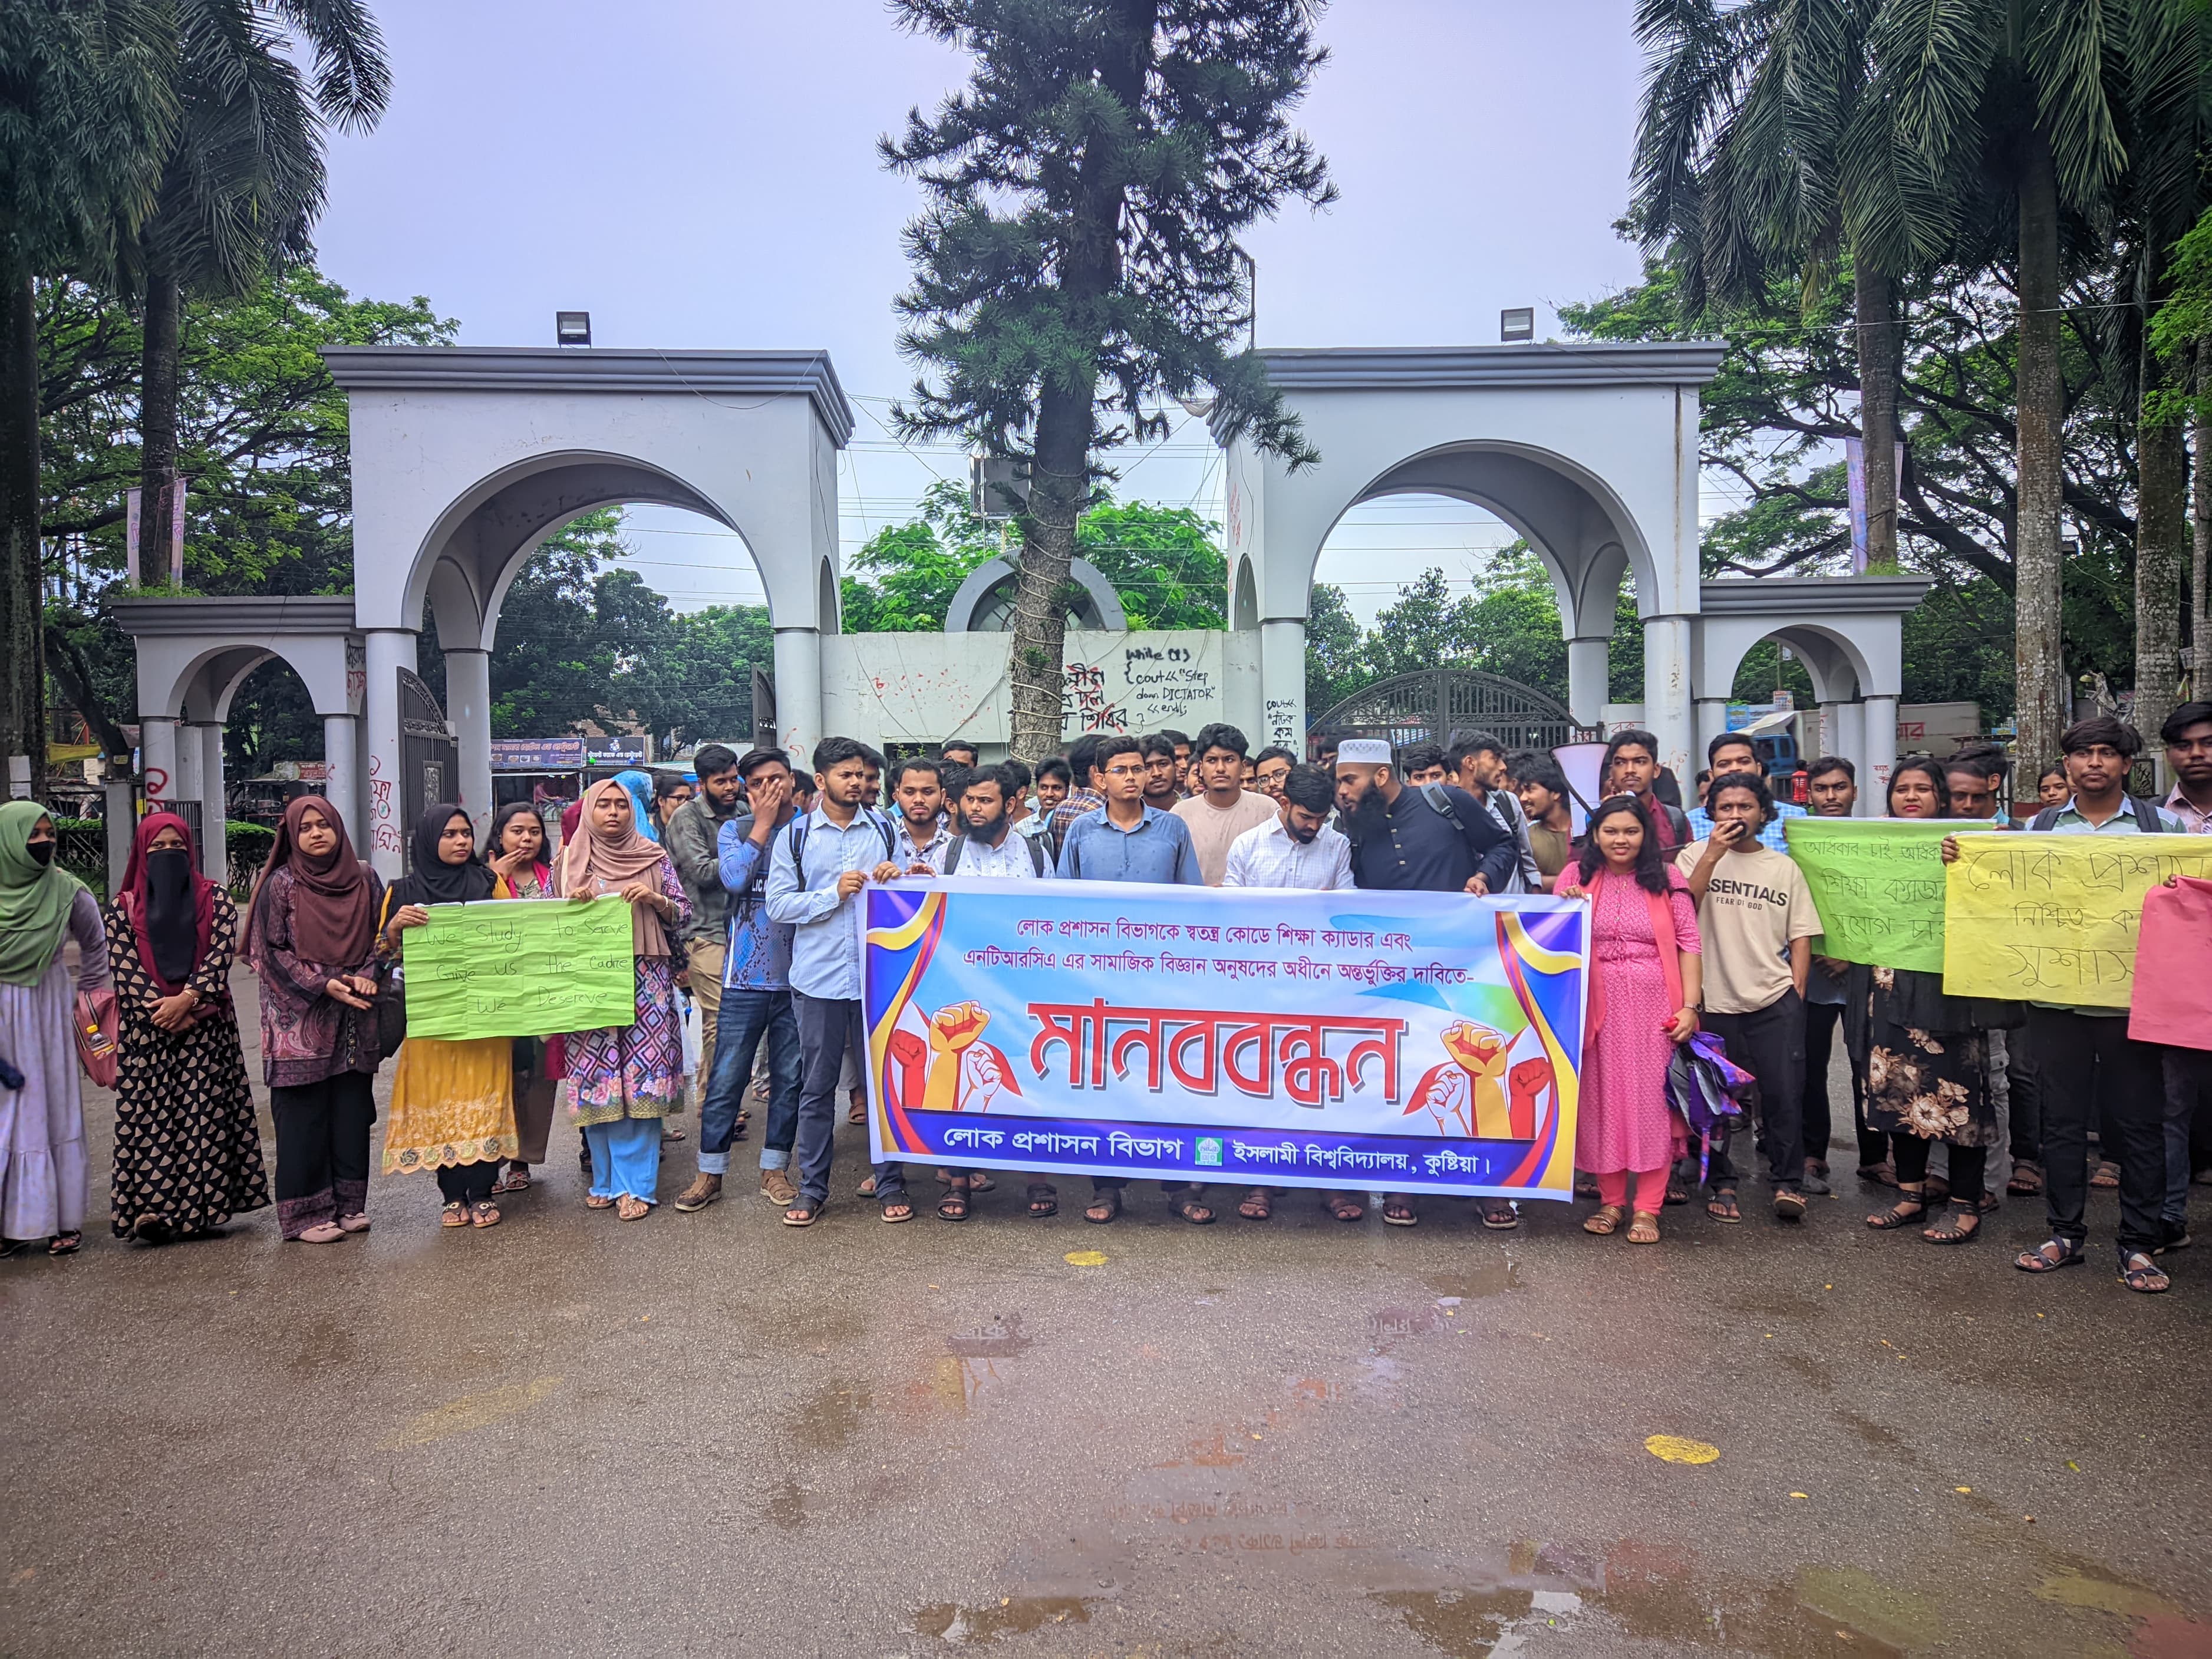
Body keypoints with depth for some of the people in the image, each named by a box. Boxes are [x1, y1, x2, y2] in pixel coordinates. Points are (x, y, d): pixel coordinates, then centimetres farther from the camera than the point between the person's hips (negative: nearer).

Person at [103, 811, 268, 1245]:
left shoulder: (215, 899, 6)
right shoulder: (123, 906, 7)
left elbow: (221, 955, -4)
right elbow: (124, 968, 0)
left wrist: (187, 1000, -16)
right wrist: (164, 1009, -10)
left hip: (208, 1029, 0)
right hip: (146, 1032, 1)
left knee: (206, 1115, -1)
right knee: (149, 1117, -3)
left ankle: (202, 1206, 4)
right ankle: (151, 1209, 1)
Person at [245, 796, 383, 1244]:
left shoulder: (365, 880, 8)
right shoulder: (281, 884, -2)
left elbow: (380, 938, 13)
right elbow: (269, 952, -4)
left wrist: (366, 977, -6)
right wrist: (322, 984, -14)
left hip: (354, 1017, 3)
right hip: (299, 1019, -3)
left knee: (353, 1111, 6)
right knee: (303, 1115, -1)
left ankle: (349, 1203, 17)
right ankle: (306, 1212, 9)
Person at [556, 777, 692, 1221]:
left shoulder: (654, 857, 6)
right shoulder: (572, 859, 9)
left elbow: (684, 915, 6)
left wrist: (655, 899, -12)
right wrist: (575, 901, -8)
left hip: (646, 979, -1)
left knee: (642, 1078, -4)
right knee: (598, 1079, 2)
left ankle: (637, 1185, 3)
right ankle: (607, 1179, 15)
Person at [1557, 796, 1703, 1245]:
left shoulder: (1667, 879, 3)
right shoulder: (1577, 877, 6)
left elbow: (1688, 945, 0)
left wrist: (1690, 1006, -8)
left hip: (1655, 1007, -1)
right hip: (1598, 1007, 1)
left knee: (1652, 1100, 0)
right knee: (1601, 1100, 6)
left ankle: (1647, 1209, 8)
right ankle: (1610, 1201, 18)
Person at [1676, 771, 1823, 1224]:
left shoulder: (1784, 867, 11)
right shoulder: (1695, 856, 5)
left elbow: (1801, 936, 11)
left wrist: (1797, 990, 1)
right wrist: (1713, 853, -13)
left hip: (1774, 999, 1)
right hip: (1714, 998, -1)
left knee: (1785, 1092, -3)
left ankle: (1788, 1183, 11)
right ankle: (1722, 1184, 18)